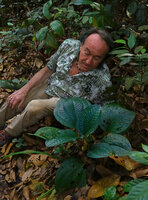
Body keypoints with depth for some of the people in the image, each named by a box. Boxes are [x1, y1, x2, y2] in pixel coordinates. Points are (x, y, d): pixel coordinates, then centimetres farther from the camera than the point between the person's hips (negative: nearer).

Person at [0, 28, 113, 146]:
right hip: (48, 85, 5)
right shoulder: (69, 45, -19)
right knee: (13, 102, -4)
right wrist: (23, 91, -5)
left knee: (34, 106, -27)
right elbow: (47, 70, -5)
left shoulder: (102, 80, -30)